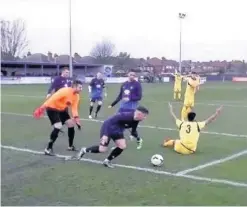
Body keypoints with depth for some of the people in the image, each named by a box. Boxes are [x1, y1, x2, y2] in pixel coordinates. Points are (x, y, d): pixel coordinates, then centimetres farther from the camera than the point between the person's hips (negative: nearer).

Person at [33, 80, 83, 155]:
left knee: (71, 124, 6)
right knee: (58, 127, -23)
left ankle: (70, 146, 24)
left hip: (62, 109, 9)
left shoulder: (77, 96, -4)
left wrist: (76, 118, -17)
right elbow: (53, 98, -33)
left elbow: (74, 107, -2)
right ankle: (48, 149, -12)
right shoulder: (65, 91, -29)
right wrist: (43, 107, -37)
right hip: (52, 108, -9)